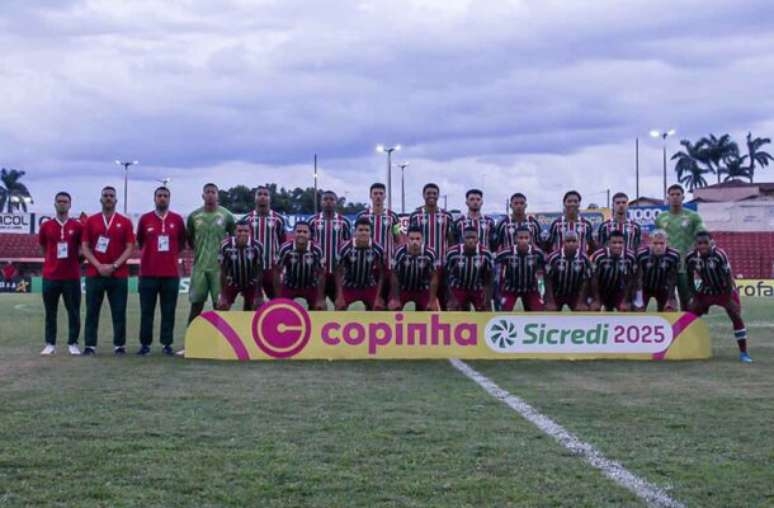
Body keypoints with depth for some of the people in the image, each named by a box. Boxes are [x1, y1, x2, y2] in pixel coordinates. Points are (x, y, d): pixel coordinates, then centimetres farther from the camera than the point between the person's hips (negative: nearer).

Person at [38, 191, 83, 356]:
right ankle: (50, 344, 9)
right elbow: (43, 249, 17)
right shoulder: (46, 226, 5)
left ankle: (73, 344, 8)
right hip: (50, 276, 1)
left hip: (72, 276, -1)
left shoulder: (77, 226, 3)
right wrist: (53, 262, 11)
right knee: (50, 312, 4)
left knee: (74, 312, 1)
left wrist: (75, 261, 2)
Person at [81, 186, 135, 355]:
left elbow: (130, 248, 0)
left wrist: (114, 266, -11)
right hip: (94, 274, 1)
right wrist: (99, 266, -10)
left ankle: (119, 345, 6)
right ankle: (90, 345, 5)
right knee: (92, 311, 1)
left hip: (118, 274, -1)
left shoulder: (125, 222, 5)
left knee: (119, 312, 0)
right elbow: (85, 247, 3)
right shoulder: (91, 221, 8)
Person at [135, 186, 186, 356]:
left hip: (171, 273, 0)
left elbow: (182, 242, 16)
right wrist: (151, 254, 13)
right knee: (146, 310, 2)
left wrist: (172, 254, 11)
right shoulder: (145, 219, 4)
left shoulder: (177, 219, 5)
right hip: (148, 273, 0)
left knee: (169, 311, 2)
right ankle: (145, 344, 8)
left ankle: (167, 344, 7)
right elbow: (139, 241, 15)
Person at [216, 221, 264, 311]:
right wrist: (223, 296, -15)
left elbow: (259, 271, -13)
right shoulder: (226, 246, -24)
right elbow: (223, 272, -15)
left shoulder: (256, 247, -23)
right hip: (232, 283, 0)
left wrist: (258, 296, -13)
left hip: (250, 283, 0)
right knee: (222, 310, -8)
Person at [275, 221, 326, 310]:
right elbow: (277, 271, -14)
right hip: (289, 286, 0)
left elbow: (321, 274, -12)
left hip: (310, 287, 0)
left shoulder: (316, 250, -24)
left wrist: (320, 299, -10)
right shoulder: (285, 248, -25)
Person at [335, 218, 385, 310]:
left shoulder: (377, 250, -17)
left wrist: (378, 297, -8)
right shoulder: (346, 248, -20)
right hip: (349, 287, -1)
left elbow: (381, 274, -5)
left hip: (369, 287, 1)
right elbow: (339, 273, -10)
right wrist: (340, 296, -13)